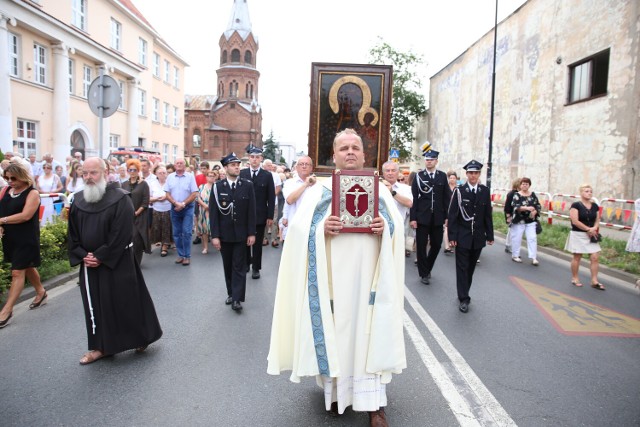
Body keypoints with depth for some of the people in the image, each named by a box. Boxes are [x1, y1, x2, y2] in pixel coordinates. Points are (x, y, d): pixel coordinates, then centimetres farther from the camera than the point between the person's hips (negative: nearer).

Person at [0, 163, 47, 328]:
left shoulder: (32, 193, -12)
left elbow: (26, 216, -21)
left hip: (26, 239, -7)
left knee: (17, 272, -5)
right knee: (27, 267, 19)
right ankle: (41, 293, 38)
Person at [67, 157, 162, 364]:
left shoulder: (120, 199, -13)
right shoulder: (78, 201, 5)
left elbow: (121, 234, -17)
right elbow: (73, 234, 8)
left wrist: (101, 257, -16)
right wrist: (83, 255, -6)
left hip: (117, 262, -5)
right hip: (89, 263, 6)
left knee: (127, 301, 4)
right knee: (95, 305, 11)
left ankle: (141, 337, 24)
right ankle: (100, 346, 25)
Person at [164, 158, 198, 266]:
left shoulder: (190, 177, -3)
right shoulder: (170, 177, 4)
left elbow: (194, 194, -7)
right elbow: (167, 194, 2)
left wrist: (183, 204, -13)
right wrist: (176, 203, -13)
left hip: (187, 208, -3)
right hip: (174, 208, 3)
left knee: (186, 232, -6)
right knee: (176, 233, 8)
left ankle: (187, 256, 2)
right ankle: (181, 255, 18)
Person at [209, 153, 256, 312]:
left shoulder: (248, 185, -2)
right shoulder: (217, 186, -2)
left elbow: (251, 211, -2)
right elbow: (213, 213, -4)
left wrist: (251, 233, -5)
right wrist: (215, 235, -9)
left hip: (241, 234, -1)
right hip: (224, 234, 1)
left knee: (239, 267, 1)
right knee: (228, 266, 12)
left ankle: (237, 299, 2)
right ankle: (231, 293, 26)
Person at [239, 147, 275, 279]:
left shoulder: (267, 175, -2)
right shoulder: (242, 173, 0)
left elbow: (271, 197, -2)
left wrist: (270, 216, -6)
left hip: (260, 216, -1)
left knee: (258, 243, 8)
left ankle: (256, 268, 20)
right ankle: (245, 264, 28)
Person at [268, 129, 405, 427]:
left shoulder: (379, 188, 10)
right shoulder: (318, 189, 5)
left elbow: (398, 224, 7)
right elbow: (299, 227, -3)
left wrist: (384, 227, -15)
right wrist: (322, 228, -22)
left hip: (367, 273, 1)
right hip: (332, 275, -1)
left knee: (369, 331, 2)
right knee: (334, 329, 6)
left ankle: (373, 402, 11)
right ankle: (336, 390, 25)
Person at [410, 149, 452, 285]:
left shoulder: (442, 176, 5)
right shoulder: (418, 176, 0)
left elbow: (447, 197, 6)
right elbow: (414, 198, -3)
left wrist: (447, 216, 1)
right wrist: (413, 218, -8)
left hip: (438, 218, 2)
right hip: (422, 217, -2)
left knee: (436, 245, 9)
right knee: (421, 246, 3)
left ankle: (427, 268, 32)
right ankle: (424, 273, 17)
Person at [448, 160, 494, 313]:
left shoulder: (485, 191, 3)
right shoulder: (459, 191, -6)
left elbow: (488, 215, 6)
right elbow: (452, 215, -6)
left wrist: (490, 235, 6)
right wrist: (452, 236, -10)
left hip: (478, 237, 3)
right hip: (462, 236, -3)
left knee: (471, 267, 13)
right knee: (462, 267, 0)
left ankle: (464, 293, 27)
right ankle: (463, 299, 6)